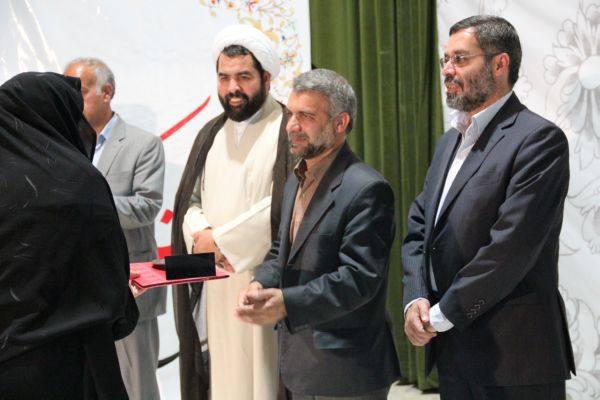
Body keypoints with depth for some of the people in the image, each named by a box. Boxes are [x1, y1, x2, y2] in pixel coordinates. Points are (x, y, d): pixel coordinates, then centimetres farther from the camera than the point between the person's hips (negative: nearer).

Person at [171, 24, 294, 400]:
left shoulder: (288, 130, -6)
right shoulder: (211, 134, 15)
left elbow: (284, 206, -16)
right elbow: (189, 202, 14)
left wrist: (220, 240, -11)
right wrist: (203, 236, -8)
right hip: (216, 285, 6)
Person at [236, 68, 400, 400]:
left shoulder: (366, 189, -17)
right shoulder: (297, 181, 12)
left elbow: (359, 277, -23)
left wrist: (287, 302, -30)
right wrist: (261, 285, -4)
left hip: (346, 366, -8)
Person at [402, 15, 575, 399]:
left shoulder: (539, 138, -12)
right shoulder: (451, 139, 14)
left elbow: (511, 247, -20)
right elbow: (419, 227, 11)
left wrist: (442, 315, -14)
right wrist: (416, 299, -5)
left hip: (514, 356, -7)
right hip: (453, 350, 7)